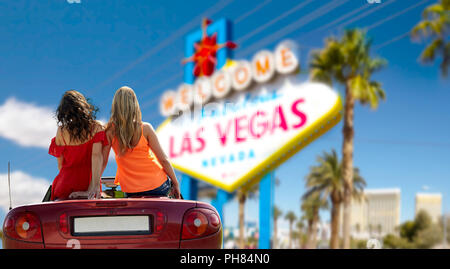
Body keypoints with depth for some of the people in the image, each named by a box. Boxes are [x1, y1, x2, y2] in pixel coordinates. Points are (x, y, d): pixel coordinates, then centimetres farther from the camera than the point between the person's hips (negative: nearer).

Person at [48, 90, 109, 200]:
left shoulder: (61, 131, -2)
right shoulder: (96, 127, -5)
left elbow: (60, 164, 5)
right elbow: (97, 155, -14)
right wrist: (94, 186, -19)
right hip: (87, 185, 0)